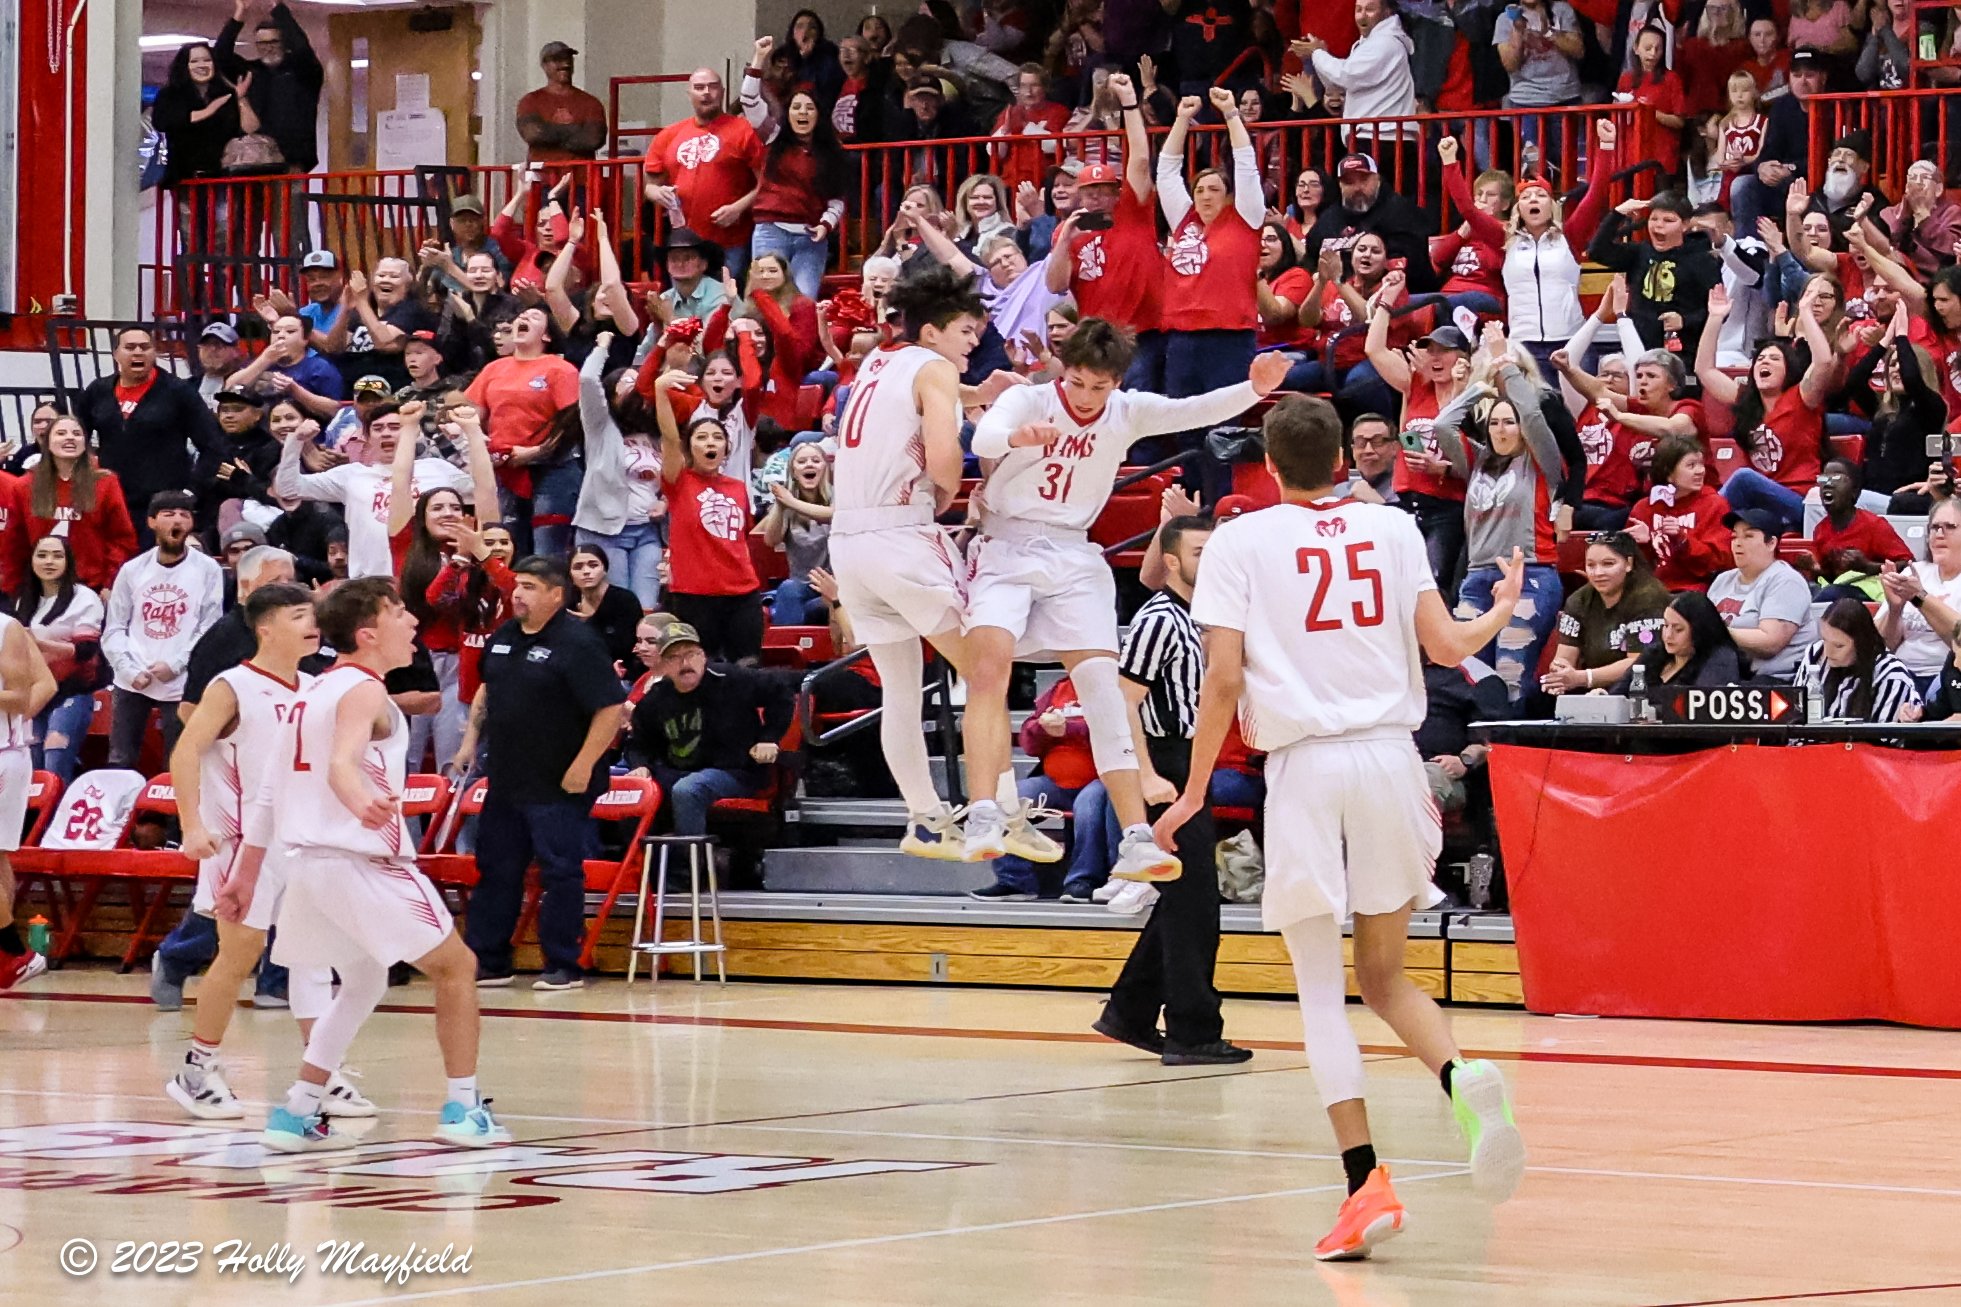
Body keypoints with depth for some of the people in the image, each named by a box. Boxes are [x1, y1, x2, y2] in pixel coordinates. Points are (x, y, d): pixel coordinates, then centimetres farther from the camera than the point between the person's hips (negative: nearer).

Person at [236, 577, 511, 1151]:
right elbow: (341, 764, -29)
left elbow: (269, 793, 20)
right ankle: (463, 1110, 1)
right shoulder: (362, 691, -9)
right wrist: (363, 805, -49)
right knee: (455, 965, 5)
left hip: (303, 860, 9)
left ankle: (295, 1115, 15)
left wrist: (245, 875, 25)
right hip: (358, 860, -9)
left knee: (362, 983, 24)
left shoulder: (314, 692, 18)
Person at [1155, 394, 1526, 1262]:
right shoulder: (1392, 528, 8)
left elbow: (1224, 679, -4)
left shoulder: (1239, 541, 2)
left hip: (1304, 764, -3)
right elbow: (1447, 646, 4)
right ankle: (1464, 1078, -15)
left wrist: (1195, 790, 5)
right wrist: (1504, 611, 26)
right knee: (1383, 976, 16)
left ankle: (1367, 1184, -9)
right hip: (1390, 758, 3)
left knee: (1321, 988, 3)